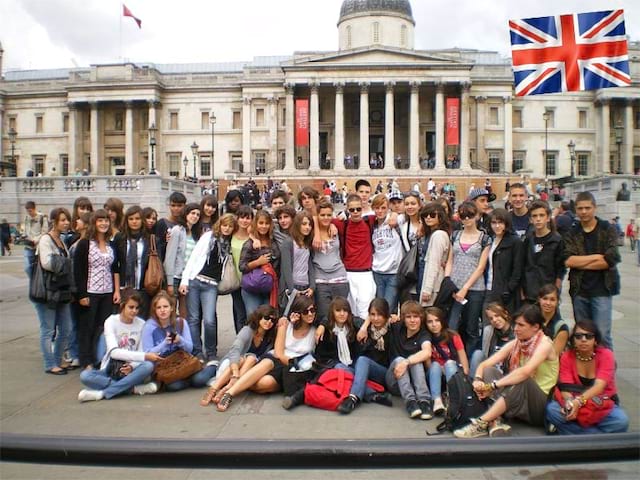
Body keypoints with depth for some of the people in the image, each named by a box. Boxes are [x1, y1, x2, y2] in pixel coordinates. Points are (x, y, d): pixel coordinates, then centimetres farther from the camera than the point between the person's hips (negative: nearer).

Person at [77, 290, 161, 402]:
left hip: (130, 370, 1)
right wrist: (145, 356, -30)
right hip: (111, 369, -1)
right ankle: (133, 388, -27)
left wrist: (132, 365, -23)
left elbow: (141, 351, 0)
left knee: (148, 366, -31)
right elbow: (114, 352, -21)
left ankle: (102, 393, -25)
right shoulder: (111, 322, -8)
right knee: (85, 375, -29)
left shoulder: (141, 324, 0)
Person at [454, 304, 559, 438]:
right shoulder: (514, 344, 3)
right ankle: (495, 422, -31)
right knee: (489, 371, -12)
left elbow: (525, 372, -31)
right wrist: (477, 380, -24)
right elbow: (484, 364, -2)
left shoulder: (544, 344, -14)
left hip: (541, 404, -6)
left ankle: (481, 423, -35)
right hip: (517, 404, 6)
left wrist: (493, 386, -32)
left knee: (521, 380, -35)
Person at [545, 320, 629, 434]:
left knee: (621, 421, -33)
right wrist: (570, 402, -39)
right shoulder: (566, 357, -6)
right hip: (575, 403, 1)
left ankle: (568, 429, -21)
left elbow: (599, 386, -25)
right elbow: (566, 388, -15)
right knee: (552, 409, -29)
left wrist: (579, 401, -42)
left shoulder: (606, 355, -12)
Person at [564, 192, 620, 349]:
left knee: (602, 335, -4)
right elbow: (568, 261, -8)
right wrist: (596, 257, -12)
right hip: (579, 291, 3)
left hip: (601, 290, -3)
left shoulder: (608, 230, 1)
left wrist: (580, 263, -8)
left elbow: (610, 260, -12)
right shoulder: (572, 233, 7)